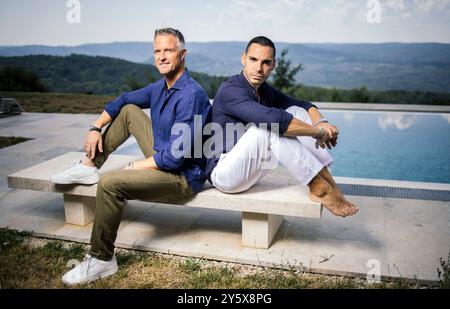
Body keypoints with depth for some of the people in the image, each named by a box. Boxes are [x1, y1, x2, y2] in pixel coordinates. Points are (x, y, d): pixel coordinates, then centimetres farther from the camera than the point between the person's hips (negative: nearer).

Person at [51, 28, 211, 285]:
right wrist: (96, 128, 11)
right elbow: (123, 100, 21)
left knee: (110, 183, -25)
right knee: (129, 110, 14)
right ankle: (90, 166, 17)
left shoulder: (191, 95, -24)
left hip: (182, 176, -9)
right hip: (164, 158, 9)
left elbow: (175, 157, -28)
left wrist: (135, 167, -14)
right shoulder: (160, 87, 4)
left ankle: (102, 260, -9)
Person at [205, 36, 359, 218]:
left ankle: (327, 181, -13)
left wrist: (322, 123, -10)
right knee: (270, 125, -31)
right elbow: (273, 118, -35)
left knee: (296, 112, -2)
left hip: (248, 167, 8)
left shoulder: (265, 90, 7)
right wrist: (319, 132, -23)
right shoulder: (230, 90, -20)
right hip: (223, 173, -8)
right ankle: (320, 188, -23)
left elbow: (303, 105, 13)